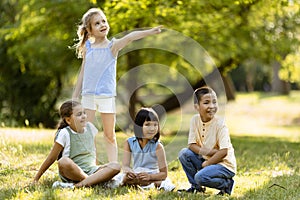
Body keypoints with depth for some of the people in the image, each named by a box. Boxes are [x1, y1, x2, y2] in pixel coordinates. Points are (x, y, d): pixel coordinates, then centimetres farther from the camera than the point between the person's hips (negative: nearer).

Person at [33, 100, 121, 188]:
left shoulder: (90, 127, 8)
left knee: (116, 167, -22)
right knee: (64, 162, -38)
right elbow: (51, 158, -4)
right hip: (73, 173, -5)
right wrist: (36, 178, -5)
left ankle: (77, 185, -33)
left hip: (91, 171, 5)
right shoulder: (64, 133, -7)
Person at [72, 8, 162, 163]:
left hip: (106, 95, -3)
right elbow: (83, 73, 13)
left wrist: (149, 32, -39)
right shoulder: (87, 48, 7)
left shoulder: (112, 46, -2)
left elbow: (129, 37, -21)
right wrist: (74, 97, 15)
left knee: (110, 135, 3)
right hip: (88, 94, 3)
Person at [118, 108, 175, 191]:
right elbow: (125, 165, -9)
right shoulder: (129, 143, -1)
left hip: (153, 176, -4)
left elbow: (164, 173, -12)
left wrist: (150, 176, -32)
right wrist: (128, 170, -34)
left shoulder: (157, 146, -11)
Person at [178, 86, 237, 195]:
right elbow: (192, 145, -4)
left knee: (200, 177, -28)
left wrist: (205, 164, -17)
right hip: (206, 159, 6)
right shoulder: (195, 120, -3)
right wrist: (203, 151, -23)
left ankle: (227, 184, -1)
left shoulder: (220, 124, -18)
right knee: (183, 153, -10)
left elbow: (224, 152, -21)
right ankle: (196, 186, 5)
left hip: (224, 164, -6)